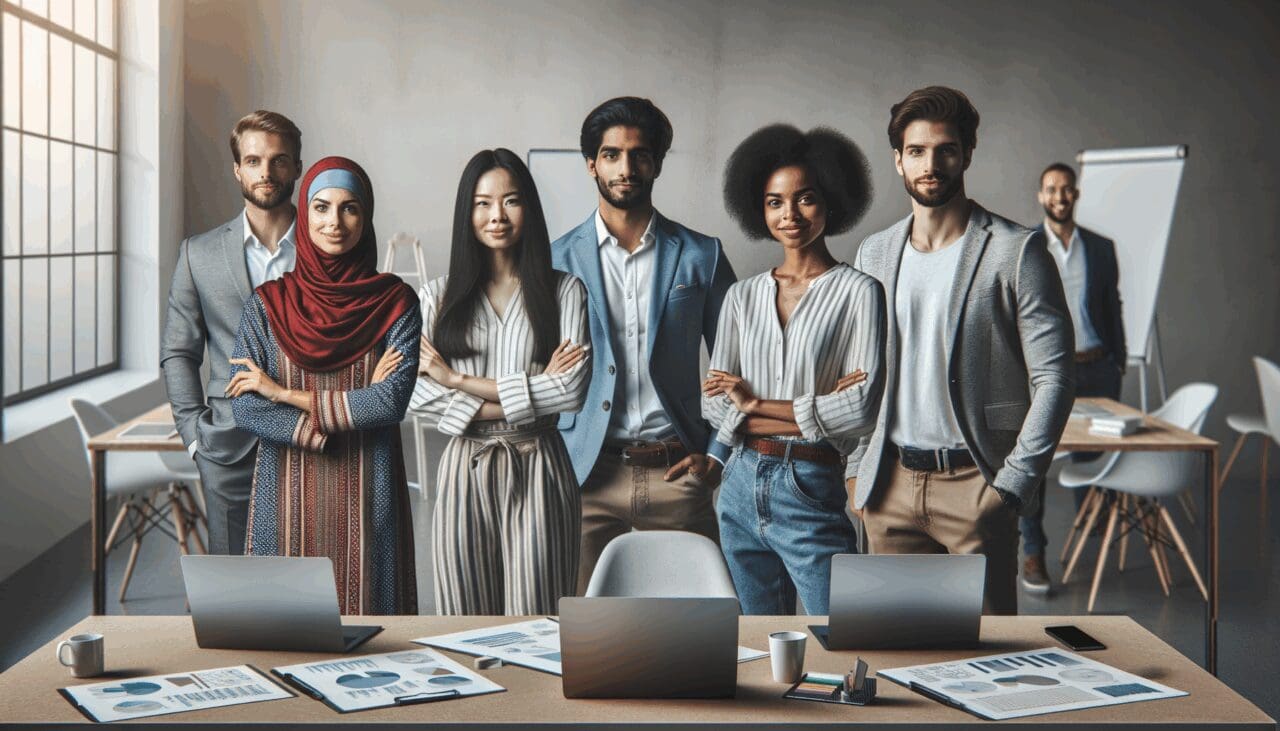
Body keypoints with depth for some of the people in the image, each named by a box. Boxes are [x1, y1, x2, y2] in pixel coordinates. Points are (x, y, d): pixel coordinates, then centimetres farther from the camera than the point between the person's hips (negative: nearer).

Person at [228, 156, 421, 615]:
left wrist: (285, 393, -10)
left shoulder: (395, 302, 0)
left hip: (367, 498, 0)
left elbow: (393, 400, -12)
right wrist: (355, 408, -12)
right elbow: (244, 408, -6)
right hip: (288, 496, 1)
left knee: (370, 613, 5)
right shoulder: (268, 304, 2)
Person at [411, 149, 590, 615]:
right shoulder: (439, 297, 6)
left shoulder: (564, 292, 3)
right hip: (466, 472, 1)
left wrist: (458, 379, -9)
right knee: (465, 612, 7)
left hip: (538, 472, -1)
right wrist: (529, 395, -13)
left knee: (535, 619, 2)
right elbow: (416, 395, -6)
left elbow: (572, 389, -10)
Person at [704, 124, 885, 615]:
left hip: (812, 495, -4)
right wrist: (814, 414, -10)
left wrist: (755, 402, -6)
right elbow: (715, 406, 1)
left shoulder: (857, 292, -5)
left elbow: (860, 410, -14)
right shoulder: (742, 297, 8)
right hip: (742, 488, 5)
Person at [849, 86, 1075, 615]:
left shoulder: (1015, 251, -4)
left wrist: (1011, 484, -12)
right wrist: (857, 469, 8)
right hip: (891, 485, 4)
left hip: (974, 482, -4)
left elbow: (1053, 378, -6)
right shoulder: (874, 255, 11)